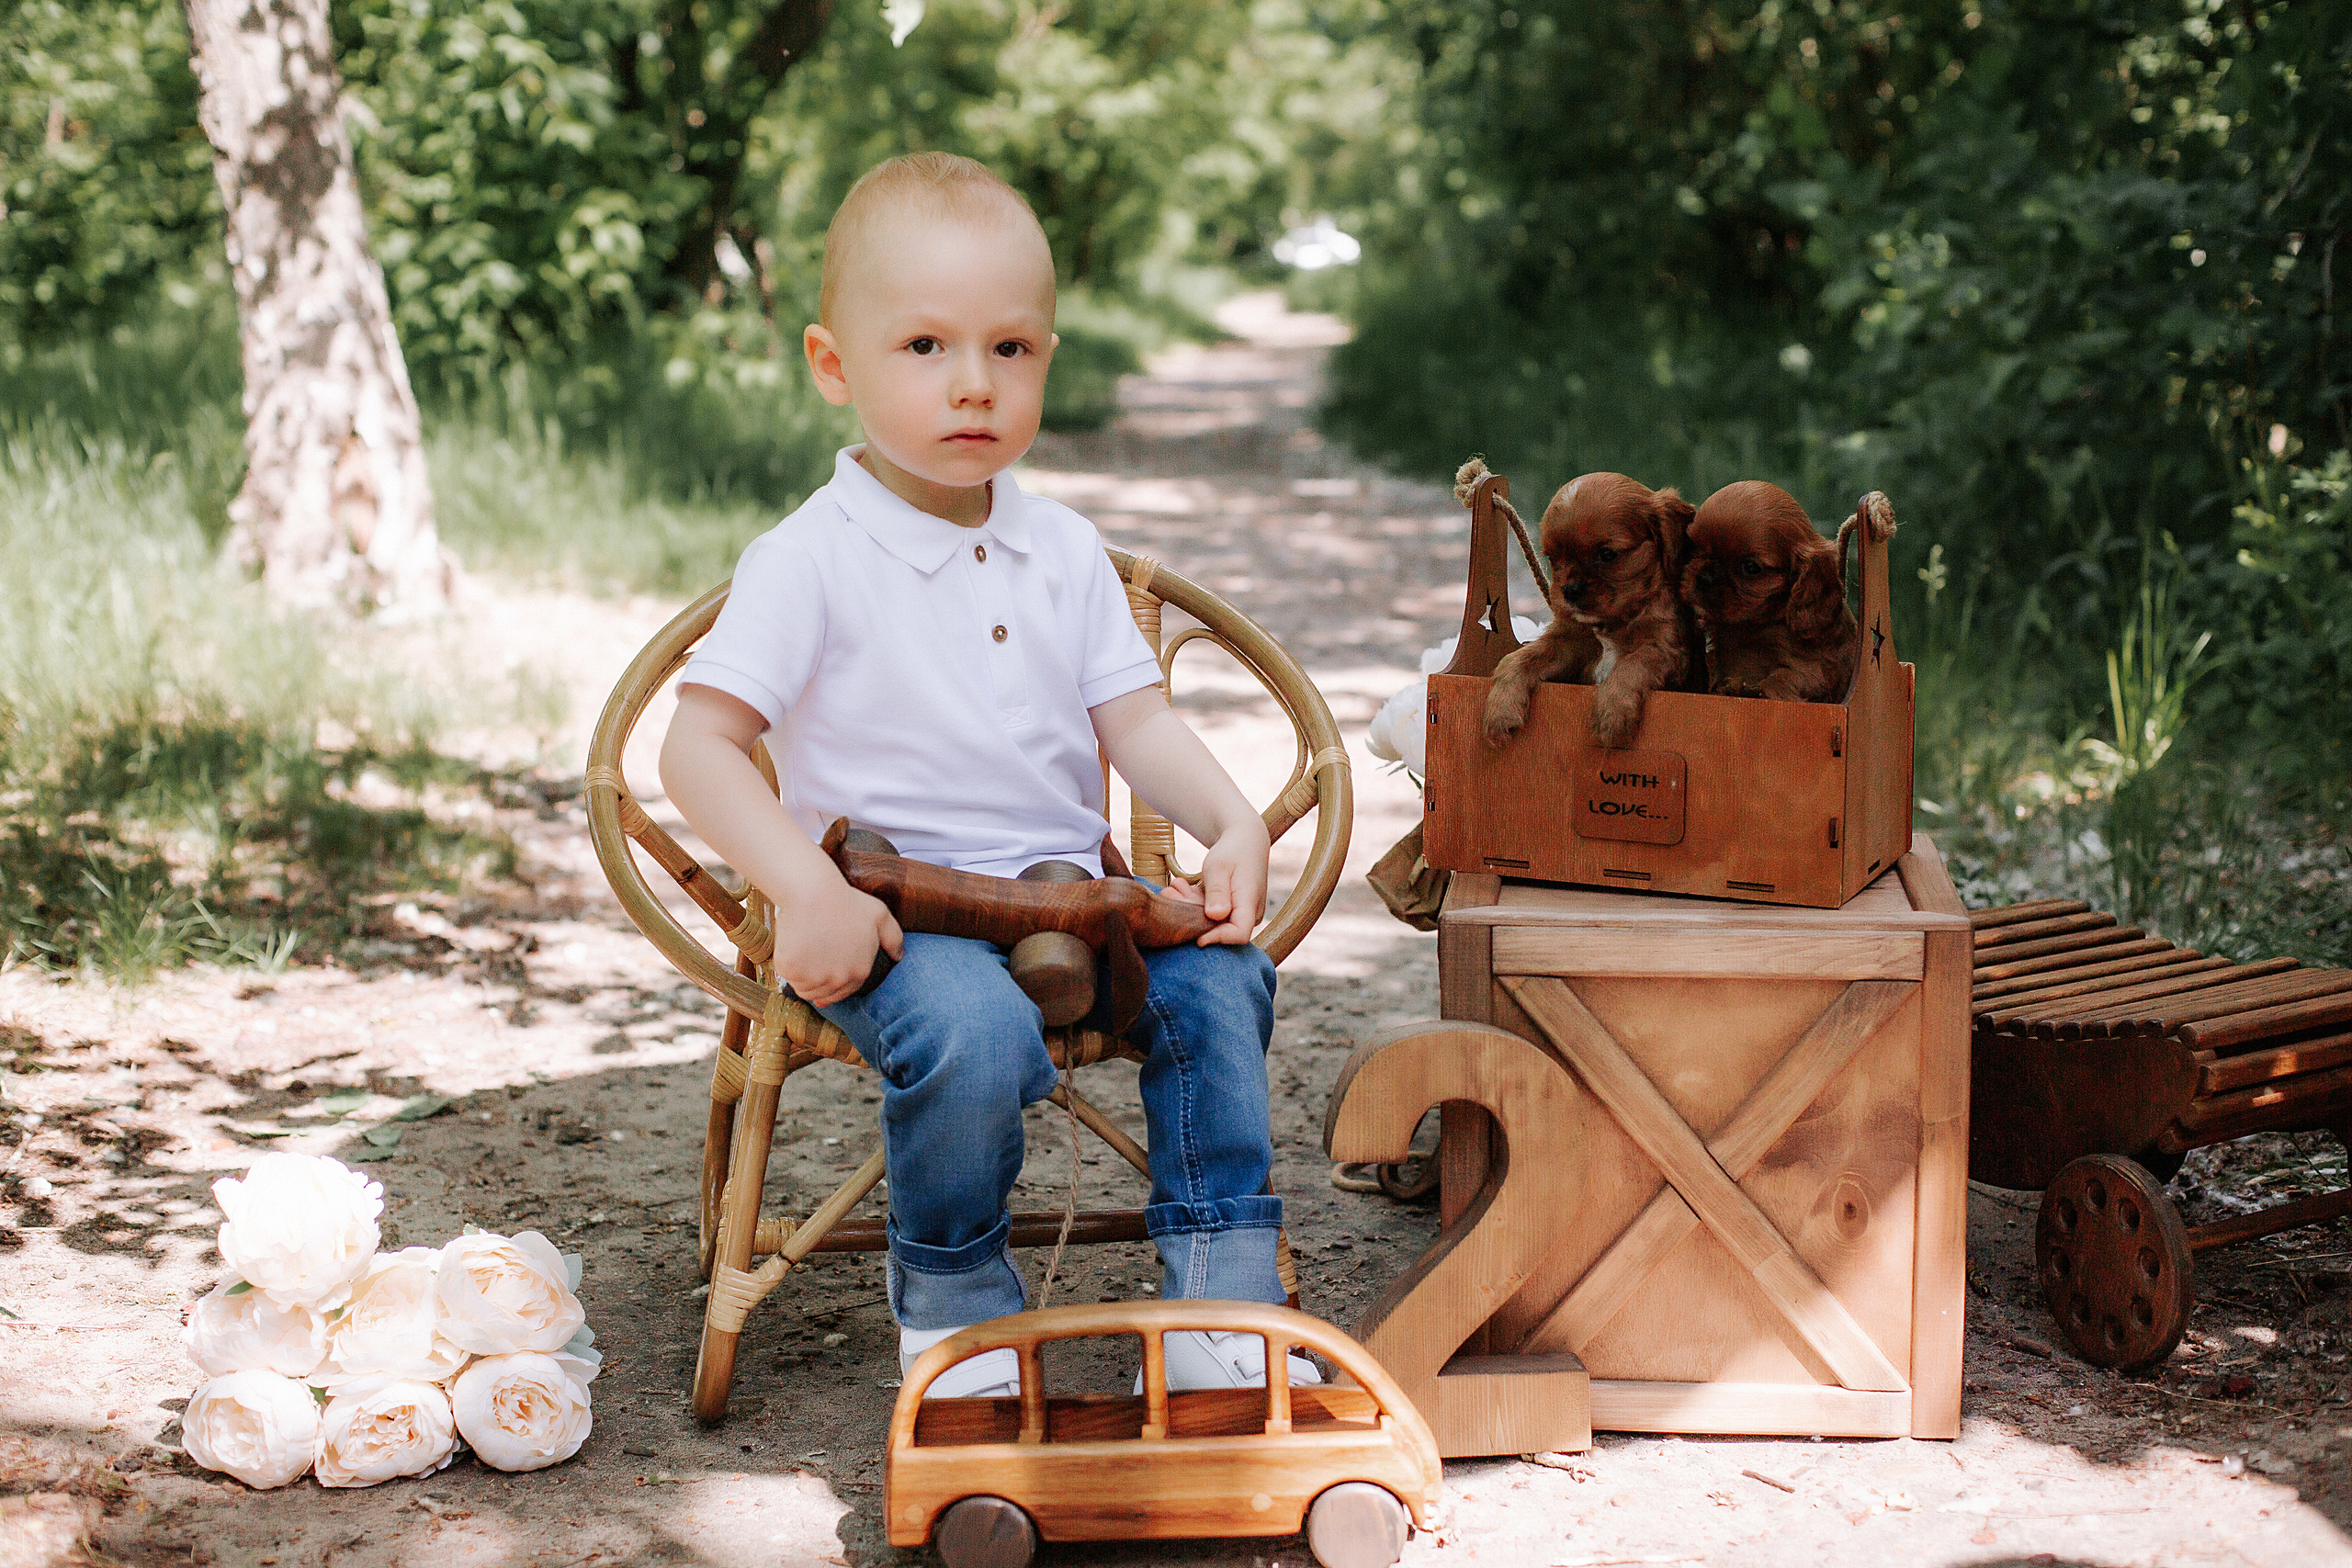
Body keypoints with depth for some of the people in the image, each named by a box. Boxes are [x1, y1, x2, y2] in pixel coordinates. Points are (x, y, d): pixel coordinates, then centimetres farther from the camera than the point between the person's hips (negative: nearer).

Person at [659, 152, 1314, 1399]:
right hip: (895, 911, -5)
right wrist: (808, 893, -27)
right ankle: (951, 1300, -4)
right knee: (974, 1030, -32)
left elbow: (1136, 724, 10)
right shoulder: (811, 563, -8)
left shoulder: (1064, 551, 10)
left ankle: (1219, 1297, -1)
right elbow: (698, 750, -13)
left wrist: (1232, 827, -10)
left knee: (1216, 977, -15)